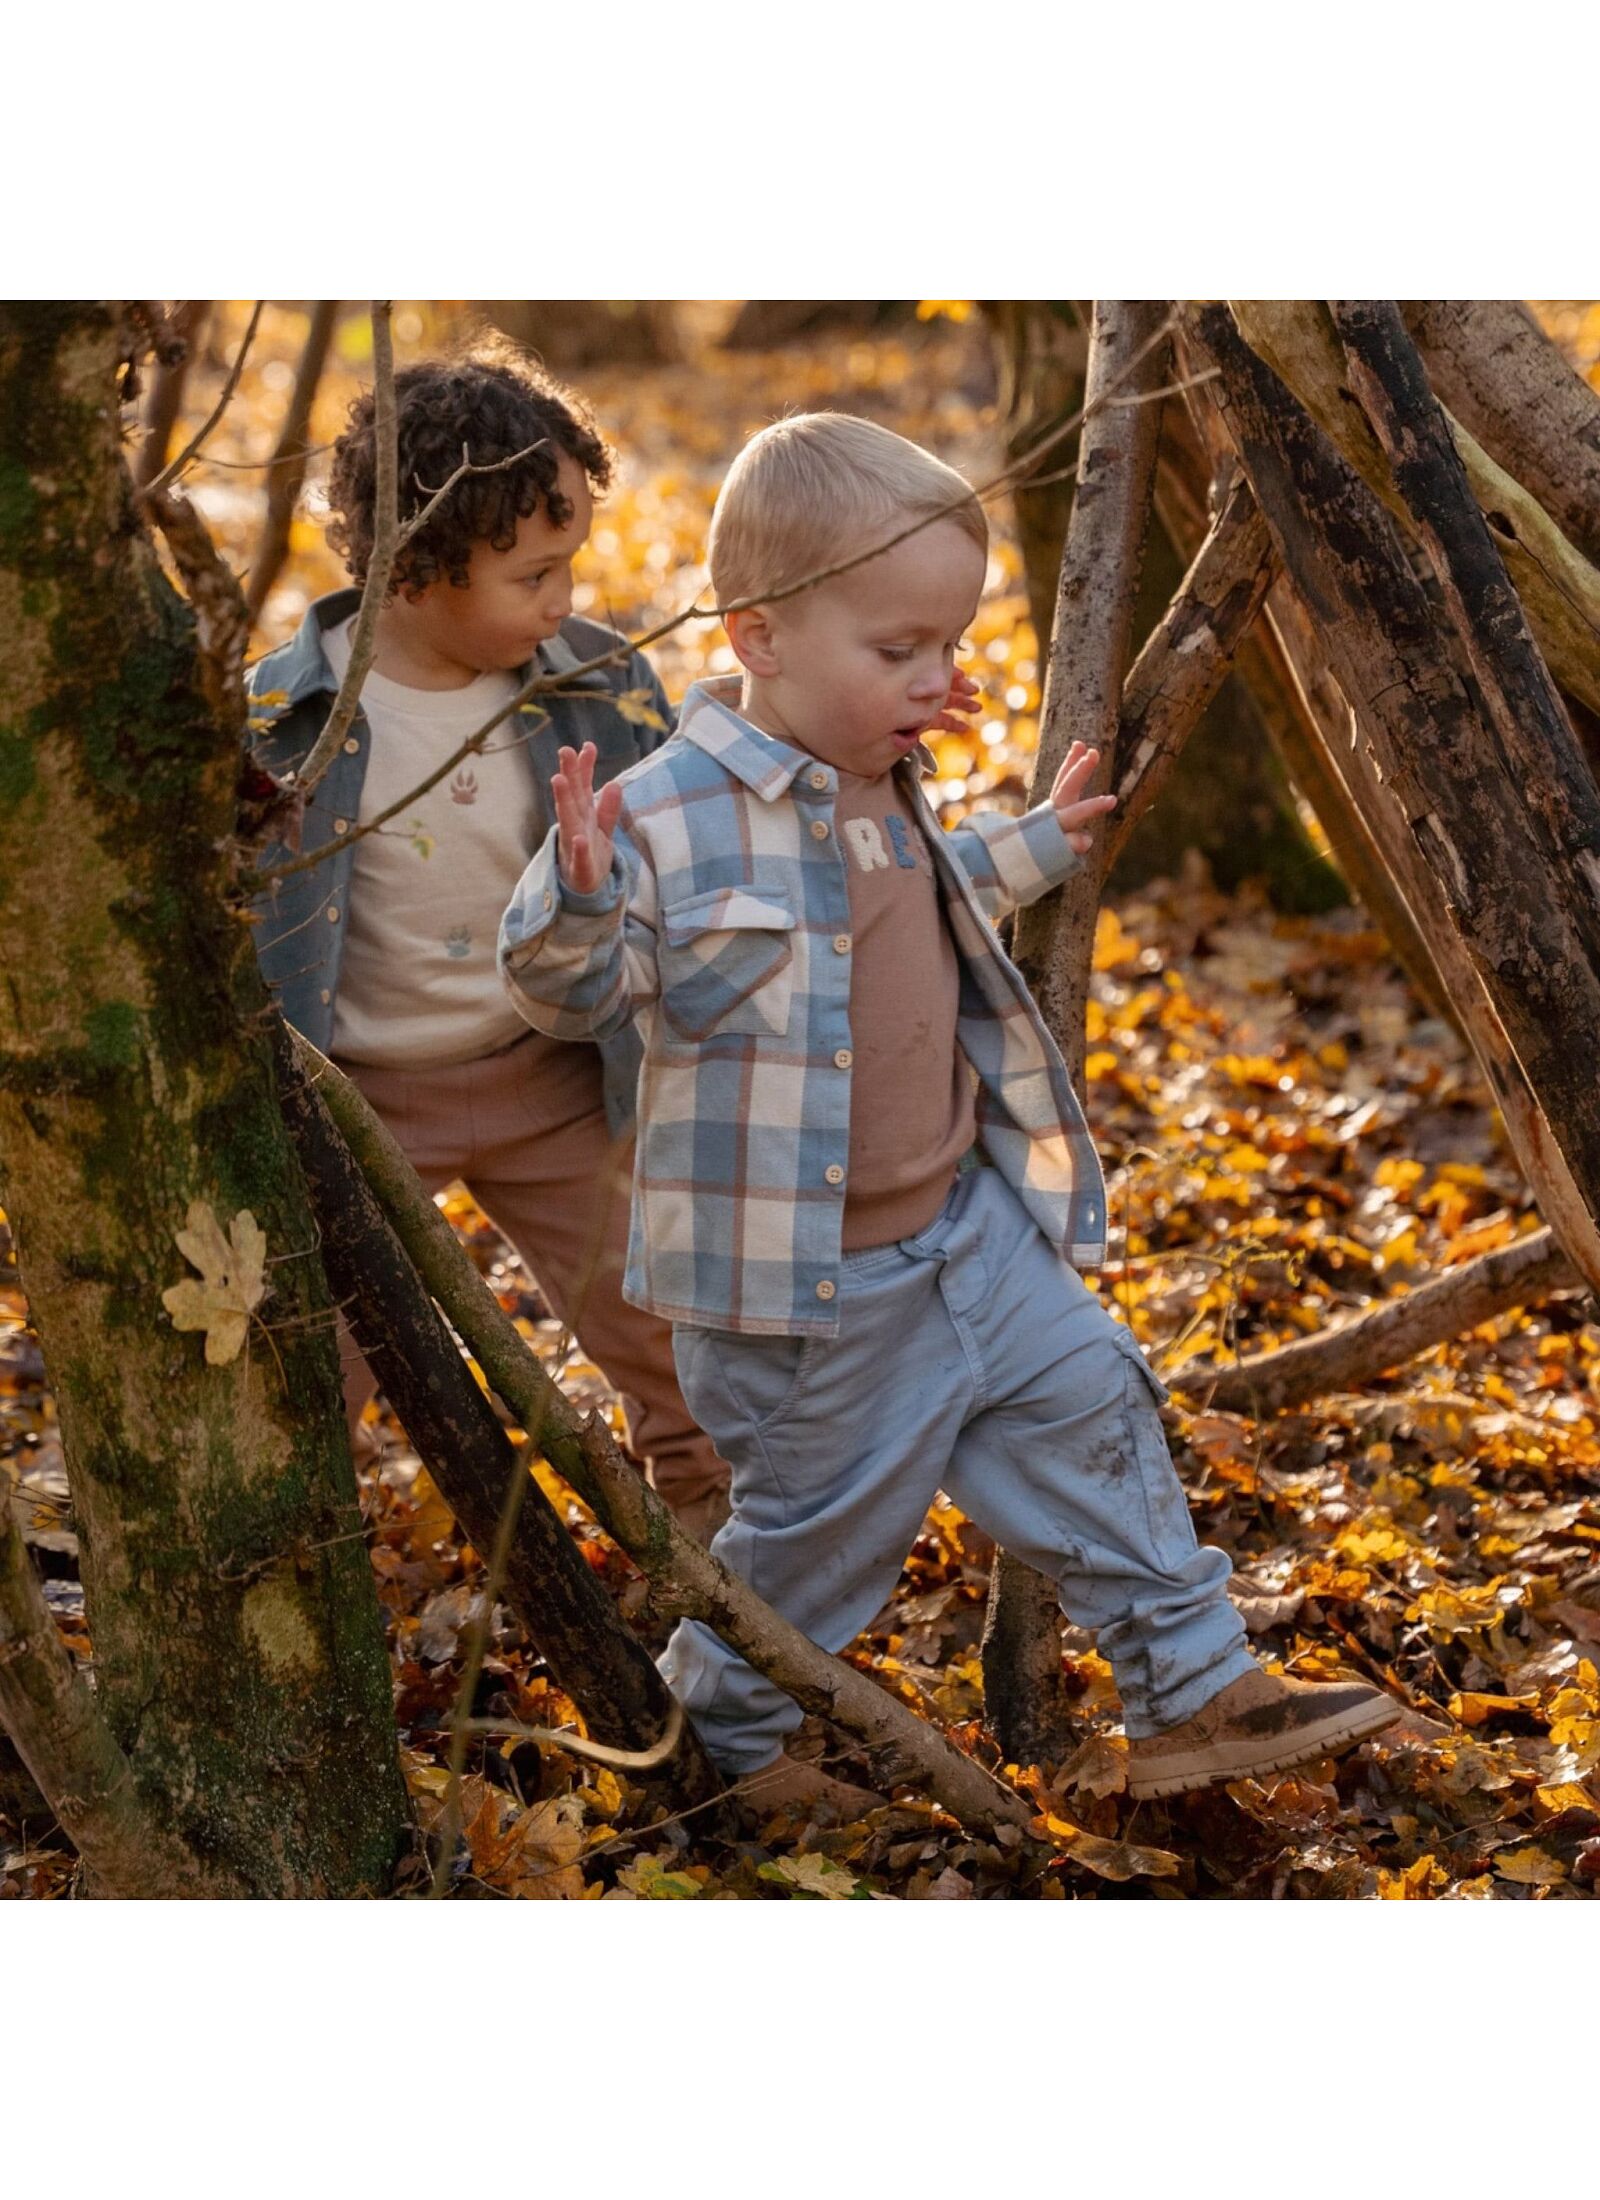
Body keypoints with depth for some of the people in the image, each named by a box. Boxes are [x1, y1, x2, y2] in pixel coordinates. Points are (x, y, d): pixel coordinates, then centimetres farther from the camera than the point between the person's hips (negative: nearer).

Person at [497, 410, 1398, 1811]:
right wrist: (579, 895, -37)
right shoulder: (672, 818, -22)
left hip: (967, 1225, 8)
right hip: (800, 1282, -8)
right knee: (830, 1515, 8)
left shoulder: (885, 792, 5)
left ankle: (1196, 1690, 25)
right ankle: (728, 1724, 35)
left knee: (1089, 1406, 11)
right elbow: (574, 993, -17)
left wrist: (1041, 844, 27)